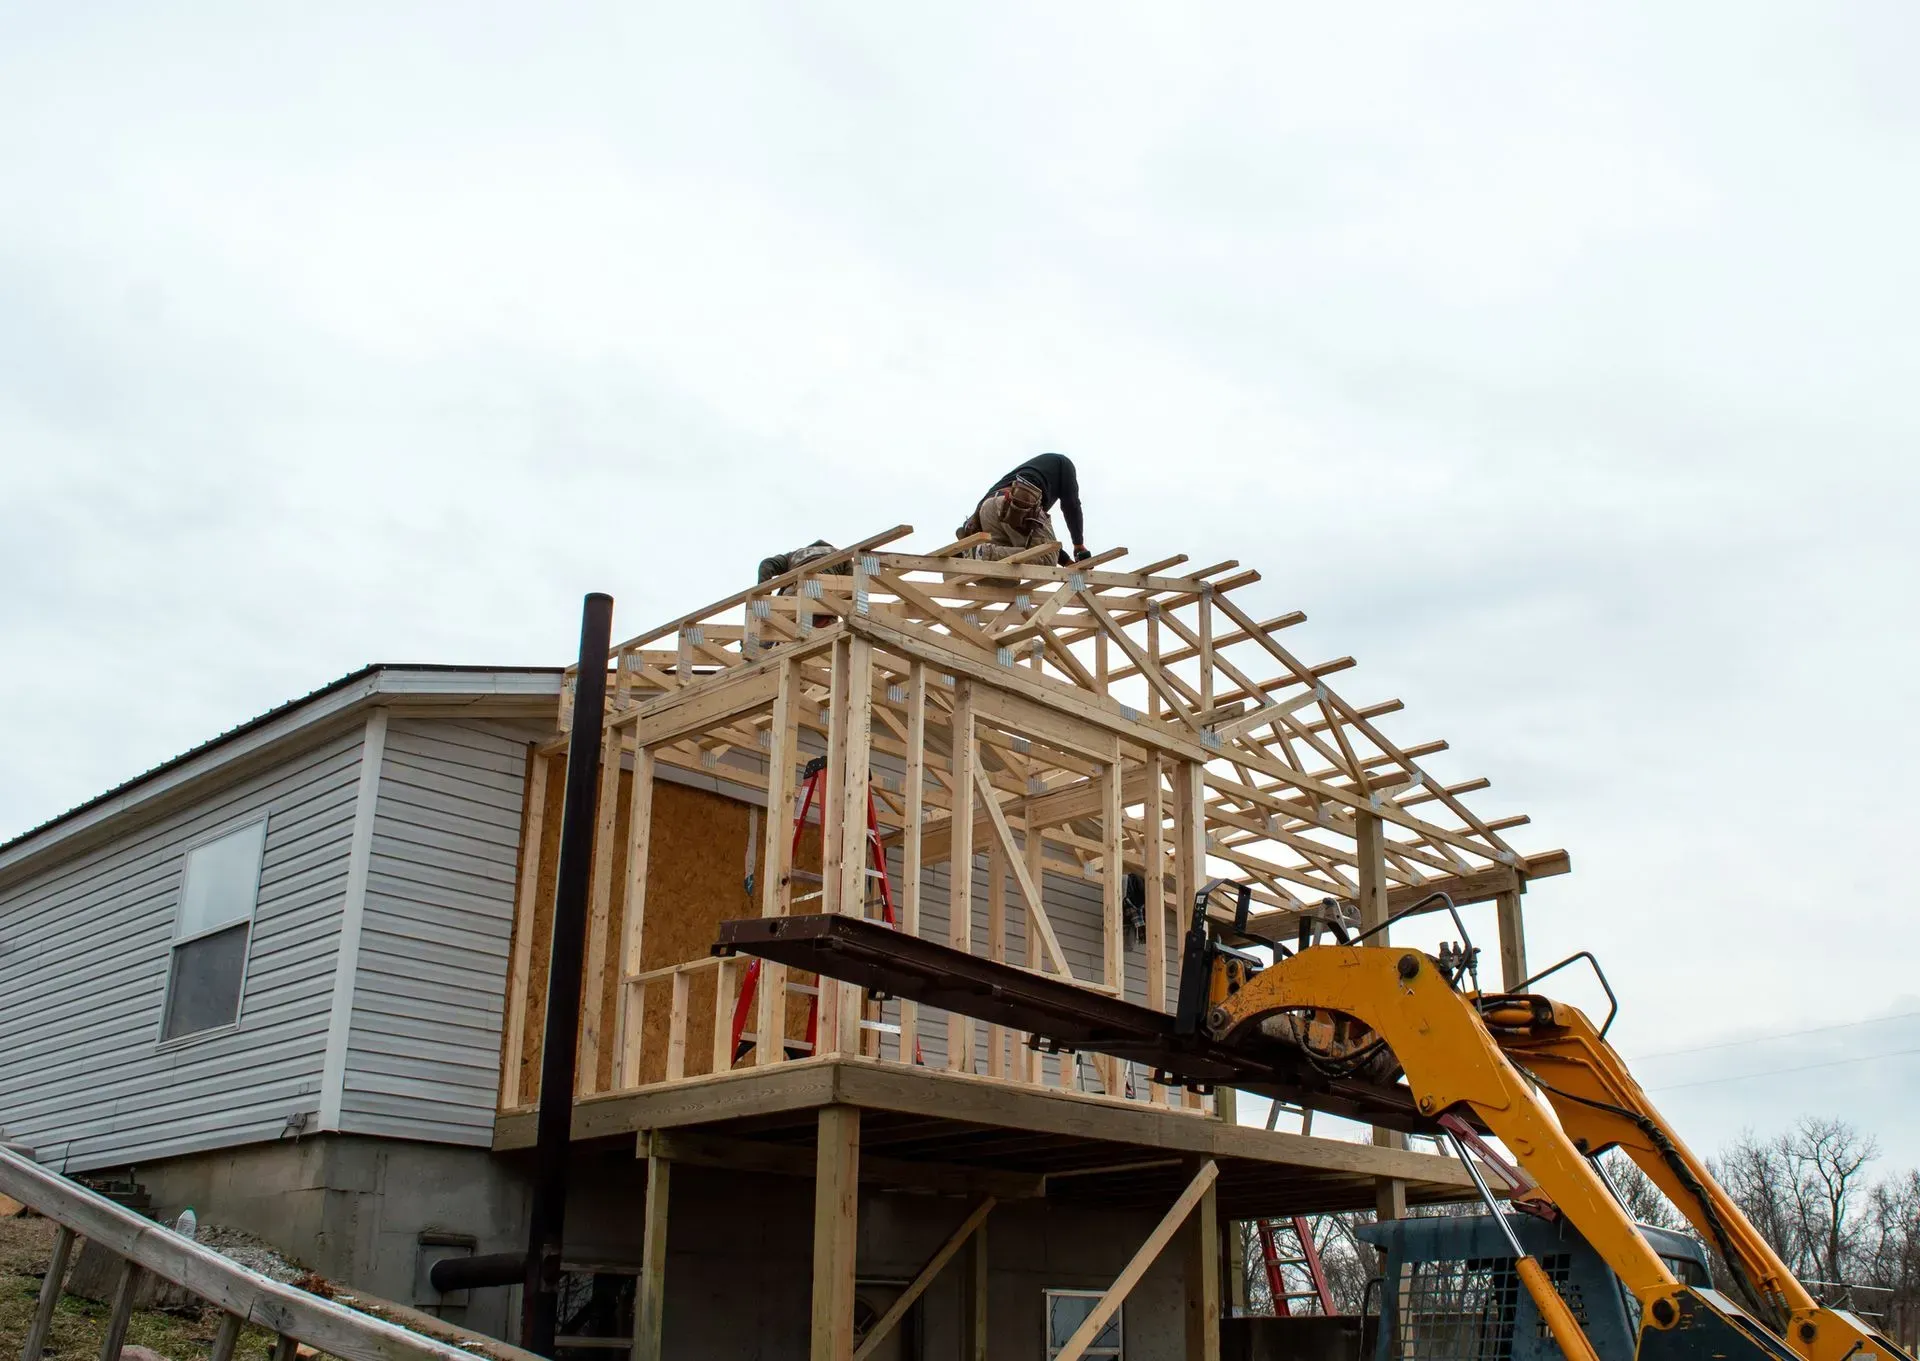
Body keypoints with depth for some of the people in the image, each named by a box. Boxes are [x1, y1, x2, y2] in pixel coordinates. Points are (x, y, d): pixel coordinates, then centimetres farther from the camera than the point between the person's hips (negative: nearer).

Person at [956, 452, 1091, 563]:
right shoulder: (1062, 462, 30)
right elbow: (1071, 504, 15)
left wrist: (1068, 562, 37)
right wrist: (1079, 545, 19)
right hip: (1018, 503, -7)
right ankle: (988, 553, -28)